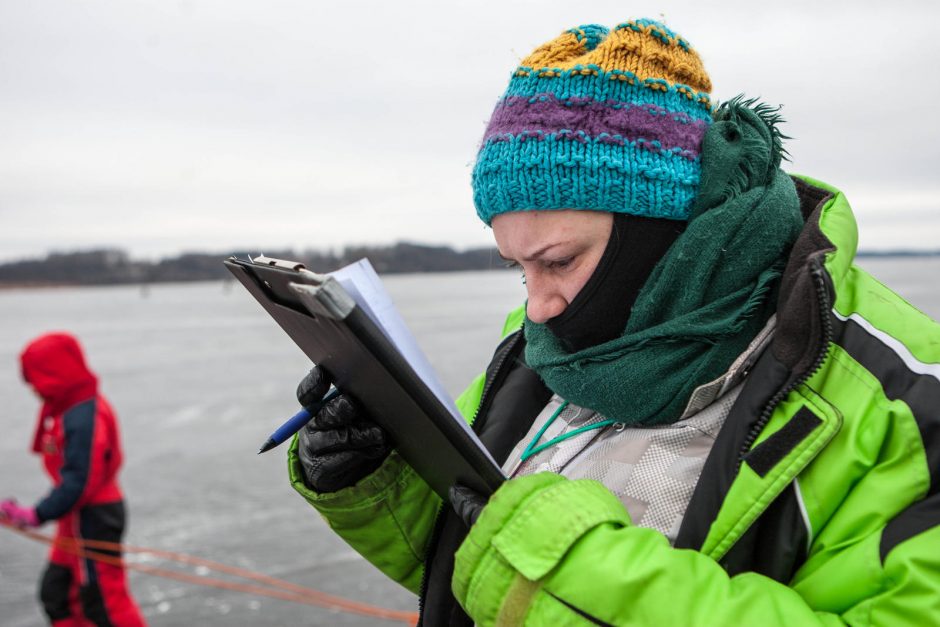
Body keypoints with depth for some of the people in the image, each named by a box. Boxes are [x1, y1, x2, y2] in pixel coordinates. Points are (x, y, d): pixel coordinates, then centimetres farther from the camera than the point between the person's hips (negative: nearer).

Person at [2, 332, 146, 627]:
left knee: (102, 597, 1)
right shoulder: (71, 407, 7)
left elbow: (79, 481, -27)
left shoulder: (82, 418, -25)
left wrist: (38, 515, -23)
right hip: (80, 517, 10)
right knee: (56, 591, 19)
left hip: (92, 519, -10)